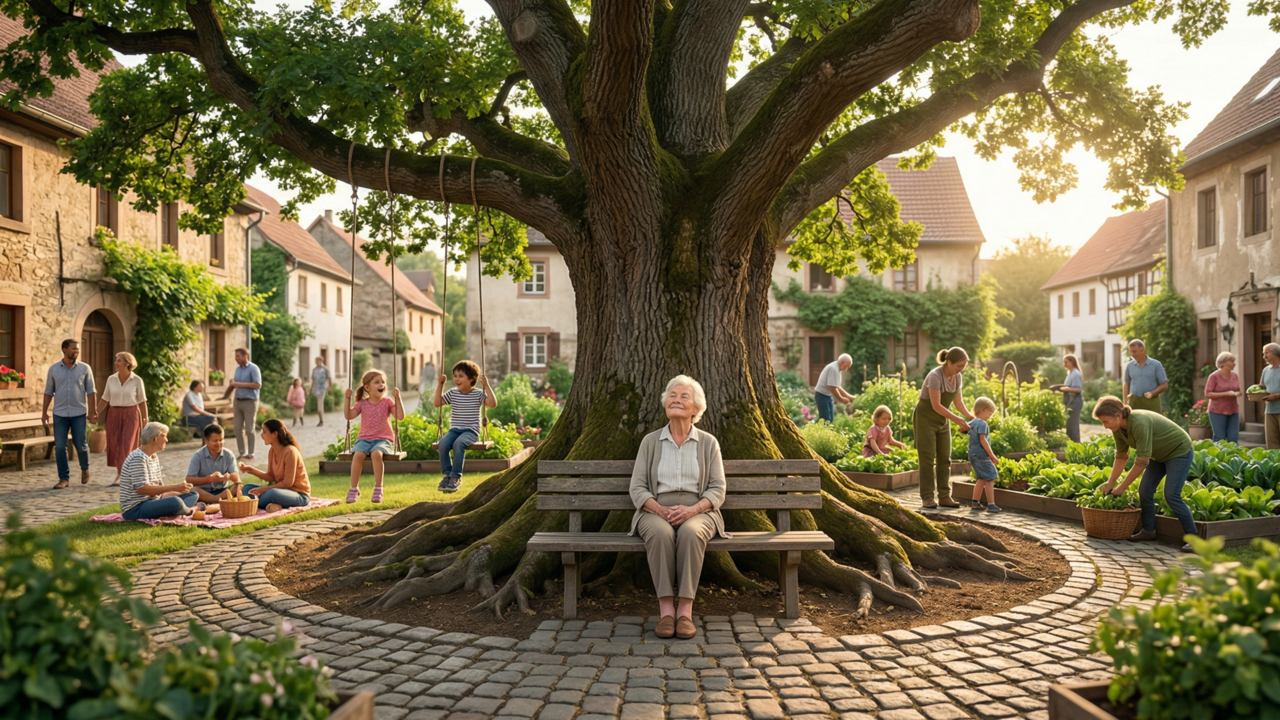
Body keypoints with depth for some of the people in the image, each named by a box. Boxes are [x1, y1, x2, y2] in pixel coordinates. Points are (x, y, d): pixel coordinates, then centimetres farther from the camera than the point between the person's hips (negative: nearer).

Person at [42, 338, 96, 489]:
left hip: (79, 413, -1)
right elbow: (49, 392, 8)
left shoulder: (85, 368, 0)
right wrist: (44, 412, 4)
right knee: (60, 447, 0)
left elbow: (91, 392, 1)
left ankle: (85, 468, 29)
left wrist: (92, 412, -5)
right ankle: (64, 478, 9)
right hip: (59, 414, 1)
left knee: (81, 445, 1)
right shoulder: (54, 369, 4)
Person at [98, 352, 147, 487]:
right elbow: (104, 399, 10)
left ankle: (121, 476, -10)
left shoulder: (137, 380, -4)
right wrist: (96, 414, 6)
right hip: (114, 414, 3)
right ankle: (120, 474, 14)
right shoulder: (111, 379, 4)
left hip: (131, 415, -3)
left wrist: (145, 419, -2)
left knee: (126, 445, -8)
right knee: (115, 445, 3)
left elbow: (142, 401, -1)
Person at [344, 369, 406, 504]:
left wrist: (397, 398, -12)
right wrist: (347, 398, -4)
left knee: (376, 453, -35)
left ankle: (378, 488, -23)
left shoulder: (387, 402, 5)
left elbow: (400, 416, -6)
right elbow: (349, 415, 1)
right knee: (358, 454, -30)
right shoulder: (362, 403, 10)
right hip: (364, 439, 2)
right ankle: (354, 489, -18)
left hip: (383, 439, -2)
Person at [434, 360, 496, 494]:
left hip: (471, 431, -4)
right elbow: (437, 403, 9)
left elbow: (493, 403, -13)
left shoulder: (478, 394, 0)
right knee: (443, 443, -28)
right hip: (454, 429, 4)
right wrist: (439, 385, 7)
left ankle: (456, 477, -26)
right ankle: (447, 474, -14)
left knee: (458, 443, -35)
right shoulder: (452, 393, 11)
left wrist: (486, 386, -16)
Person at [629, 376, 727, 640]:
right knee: (660, 533, -35)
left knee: (690, 533, -36)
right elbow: (637, 489, 4)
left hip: (698, 512, 0)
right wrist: (661, 510, -16)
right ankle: (666, 608, -30)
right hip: (656, 511, 0)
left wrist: (692, 509, -16)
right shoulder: (650, 441, 9)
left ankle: (686, 610, -31)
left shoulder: (708, 443, 9)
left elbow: (717, 489, 3)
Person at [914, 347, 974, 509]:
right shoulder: (935, 376, -25)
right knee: (928, 458, -8)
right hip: (925, 419, -7)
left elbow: (958, 402, 5)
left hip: (942, 420, 7)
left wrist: (970, 417, -11)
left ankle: (944, 496, 6)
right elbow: (936, 406, -29)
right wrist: (958, 420, -32)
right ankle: (928, 497, -5)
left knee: (945, 458, 3)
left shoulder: (957, 377, -2)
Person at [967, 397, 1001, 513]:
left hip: (973, 455, 10)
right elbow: (983, 440, -19)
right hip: (981, 455, -10)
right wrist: (992, 456, -17)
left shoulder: (971, 423, 13)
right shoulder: (982, 424, -14)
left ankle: (975, 502, 19)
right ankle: (991, 505, -11)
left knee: (981, 479, 17)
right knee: (989, 479, -8)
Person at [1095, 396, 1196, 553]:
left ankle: (1193, 538, -10)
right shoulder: (1118, 428, -12)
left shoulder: (1140, 424, -37)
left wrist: (1122, 487, -25)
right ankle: (1148, 530, 14)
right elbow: (1121, 456, 0)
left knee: (1171, 495, -17)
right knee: (1145, 490, 1)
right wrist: (1110, 483, -5)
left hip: (1180, 451, -8)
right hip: (1160, 454, 8)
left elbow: (1142, 462, -33)